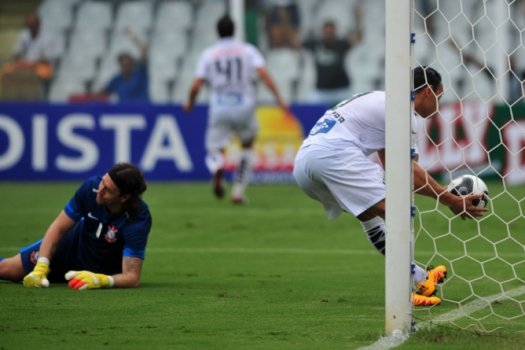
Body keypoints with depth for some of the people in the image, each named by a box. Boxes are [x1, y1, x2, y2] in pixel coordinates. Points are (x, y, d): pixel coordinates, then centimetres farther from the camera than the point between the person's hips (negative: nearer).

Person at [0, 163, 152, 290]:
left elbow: (132, 277, -40)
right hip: (74, 243, 2)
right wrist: (41, 267, -31)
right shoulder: (91, 186, -29)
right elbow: (58, 227, -19)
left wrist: (100, 280, -58)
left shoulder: (139, 219, -39)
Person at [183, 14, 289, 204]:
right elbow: (263, 73, -10)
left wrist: (189, 103, 18)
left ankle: (218, 169, -33)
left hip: (219, 108, 0)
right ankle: (239, 190, 15)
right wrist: (278, 98, -12)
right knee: (248, 145, 24)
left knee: (215, 151, 6)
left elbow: (196, 86, 0)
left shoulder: (208, 54, 5)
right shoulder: (247, 50, 4)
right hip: (244, 106, 0)